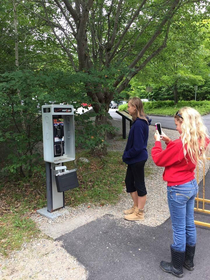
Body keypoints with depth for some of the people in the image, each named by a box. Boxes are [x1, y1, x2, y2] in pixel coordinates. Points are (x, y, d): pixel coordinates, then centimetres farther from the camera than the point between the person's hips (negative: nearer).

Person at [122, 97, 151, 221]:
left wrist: (127, 155, -11)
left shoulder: (139, 124, -24)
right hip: (134, 159, 10)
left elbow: (137, 146, -25)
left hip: (138, 159, -10)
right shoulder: (141, 121, 6)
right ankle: (136, 206, 37)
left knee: (139, 184, 5)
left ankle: (139, 213, 23)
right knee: (129, 181, 20)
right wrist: (127, 154, 9)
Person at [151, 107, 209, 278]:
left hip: (178, 189, -8)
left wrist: (157, 142, -1)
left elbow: (159, 160, -14)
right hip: (192, 185, 9)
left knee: (179, 230, 7)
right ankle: (189, 261, 40)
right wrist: (168, 141, 6)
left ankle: (177, 267, 27)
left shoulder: (179, 144, -27)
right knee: (189, 225, 21)